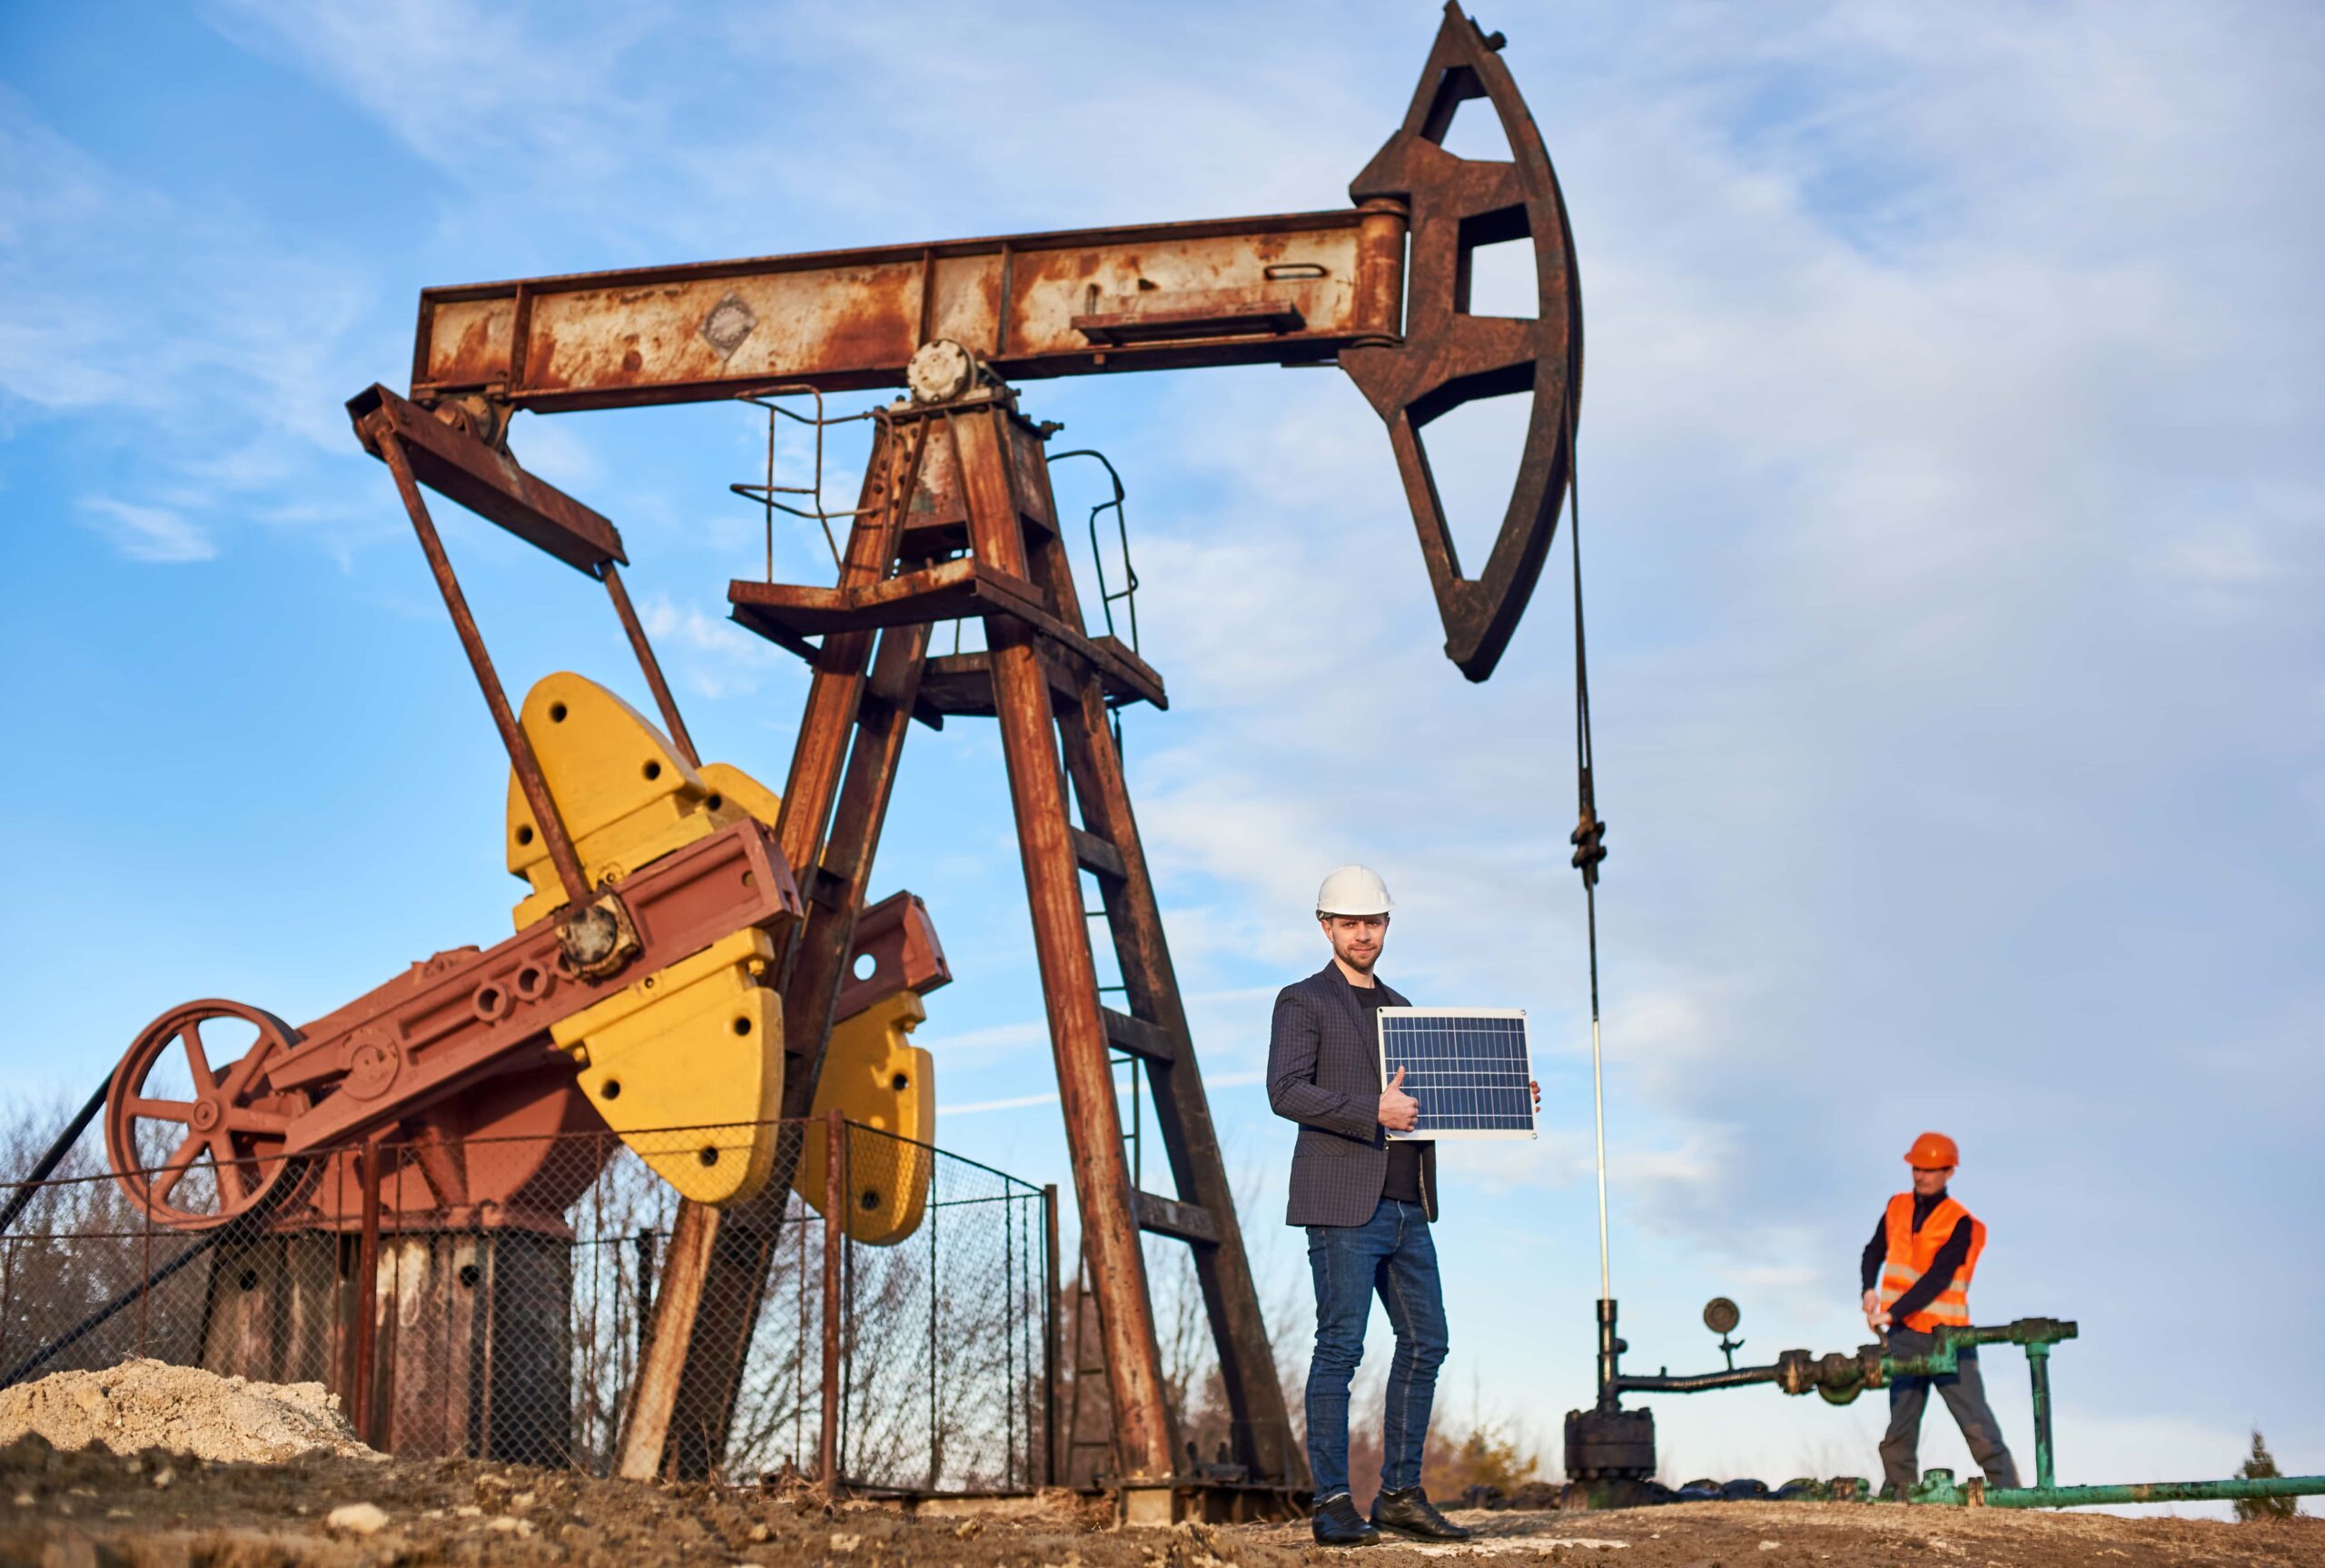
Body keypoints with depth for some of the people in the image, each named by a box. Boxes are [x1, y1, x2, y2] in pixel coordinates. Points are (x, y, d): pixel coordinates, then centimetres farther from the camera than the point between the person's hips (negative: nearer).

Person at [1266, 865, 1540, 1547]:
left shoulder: (1399, 1009, 21)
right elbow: (1286, 1092, -15)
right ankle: (1333, 1505, -3)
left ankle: (1400, 1495, 14)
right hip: (1343, 1207, -7)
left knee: (1425, 1342, 6)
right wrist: (1375, 1112, -25)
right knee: (1340, 1349, -8)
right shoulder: (1303, 1002, -2)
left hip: (1405, 1209, 7)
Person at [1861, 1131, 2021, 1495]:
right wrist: (1870, 1289, -2)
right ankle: (1899, 1496, 11)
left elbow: (1937, 1279, -16)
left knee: (1977, 1424, -8)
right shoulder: (1897, 1208, 9)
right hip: (1904, 1336, 5)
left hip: (1947, 1336, -5)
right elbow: (1874, 1253, 18)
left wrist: (1892, 1313, -22)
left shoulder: (1960, 1223, -8)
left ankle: (2007, 1492, -7)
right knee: (1899, 1427, 6)